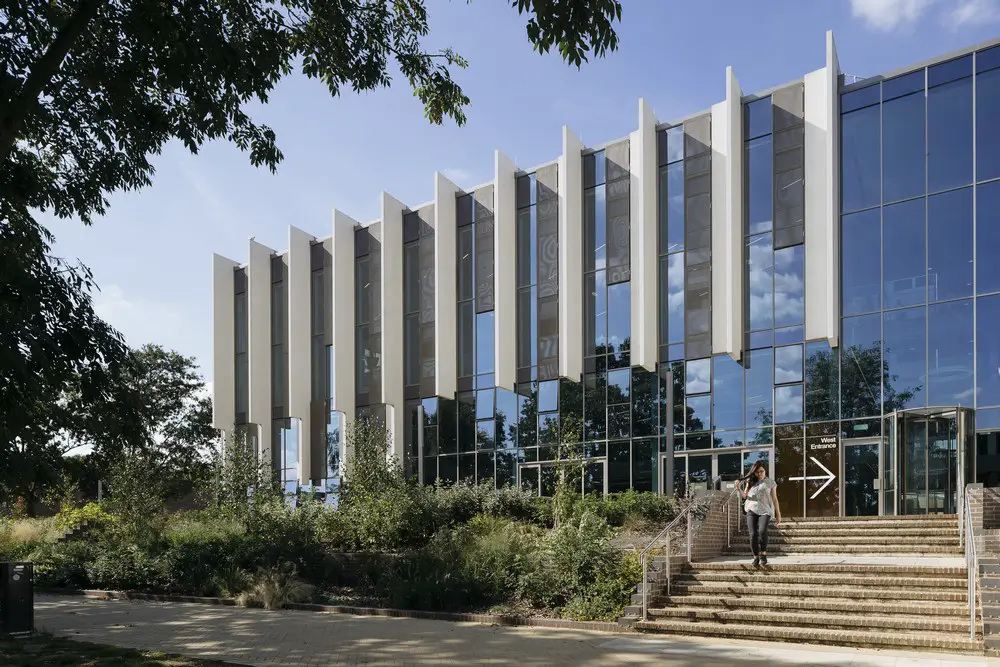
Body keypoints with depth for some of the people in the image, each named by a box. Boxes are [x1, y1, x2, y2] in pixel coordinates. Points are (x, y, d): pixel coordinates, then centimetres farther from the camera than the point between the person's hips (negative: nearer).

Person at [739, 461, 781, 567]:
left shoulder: (770, 482, 10)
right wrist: (739, 489, -5)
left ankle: (763, 554, -10)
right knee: (753, 534, -9)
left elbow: (774, 499, 11)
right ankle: (756, 557, 2)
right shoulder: (750, 482, 16)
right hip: (751, 510, 2)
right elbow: (744, 496, 14)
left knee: (762, 531, -26)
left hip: (765, 511, -2)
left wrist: (778, 514, 9)